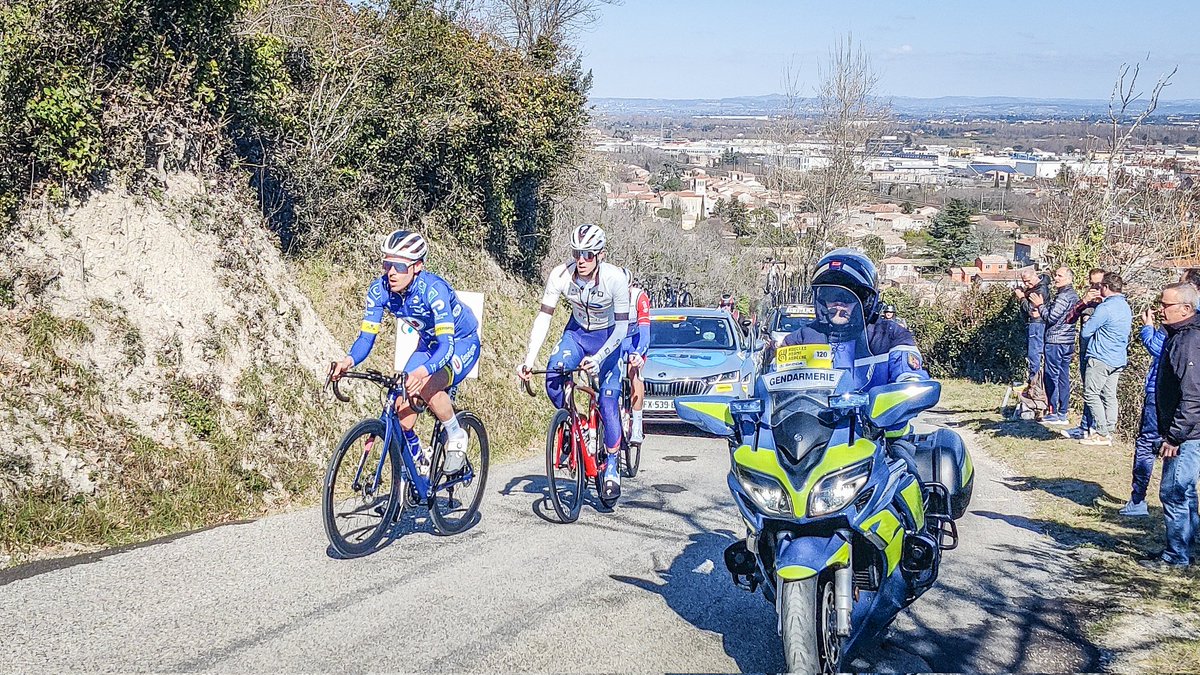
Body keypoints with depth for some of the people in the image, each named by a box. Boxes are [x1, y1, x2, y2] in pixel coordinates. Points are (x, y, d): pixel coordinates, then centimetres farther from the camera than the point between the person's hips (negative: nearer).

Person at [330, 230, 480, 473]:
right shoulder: (379, 289, -19)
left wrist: (423, 371, -60)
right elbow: (366, 337, -17)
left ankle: (456, 438, -7)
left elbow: (446, 344, -41)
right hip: (429, 343, 6)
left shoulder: (433, 289, -34)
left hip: (462, 343, -5)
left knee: (426, 387, -34)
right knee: (402, 416, -9)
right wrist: (348, 361, -39)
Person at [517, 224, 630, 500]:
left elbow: (622, 325, -24)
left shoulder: (615, 278, -29)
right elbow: (543, 317, -17)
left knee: (608, 403, -12)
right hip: (577, 332, 2)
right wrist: (529, 359, -27)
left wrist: (598, 358, -38)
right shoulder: (561, 275, -23)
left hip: (609, 337, -2)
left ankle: (612, 468, 5)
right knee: (553, 378, -26)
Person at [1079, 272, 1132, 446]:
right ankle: (1109, 432, 12)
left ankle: (1102, 434, -4)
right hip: (1119, 359, 9)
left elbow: (1086, 332, -14)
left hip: (1101, 358, -9)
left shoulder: (1105, 308, -17)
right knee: (1109, 396, 11)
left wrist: (1088, 321, 8)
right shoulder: (1126, 307, 12)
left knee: (1091, 394, -2)